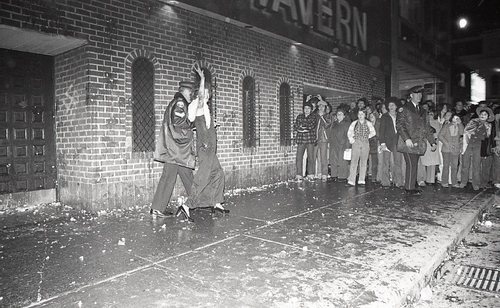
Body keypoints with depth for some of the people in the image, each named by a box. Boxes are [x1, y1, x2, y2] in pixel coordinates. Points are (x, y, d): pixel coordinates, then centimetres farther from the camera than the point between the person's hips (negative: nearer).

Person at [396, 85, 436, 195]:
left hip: (418, 144, 6)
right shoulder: (404, 109, 0)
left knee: (414, 166, 6)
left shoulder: (421, 111, 22)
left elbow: (426, 127, 24)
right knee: (411, 165, -9)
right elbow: (399, 125, -10)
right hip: (408, 143, -6)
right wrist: (406, 139, -22)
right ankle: (409, 188, -2)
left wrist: (432, 142, 19)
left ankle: (411, 187, 11)